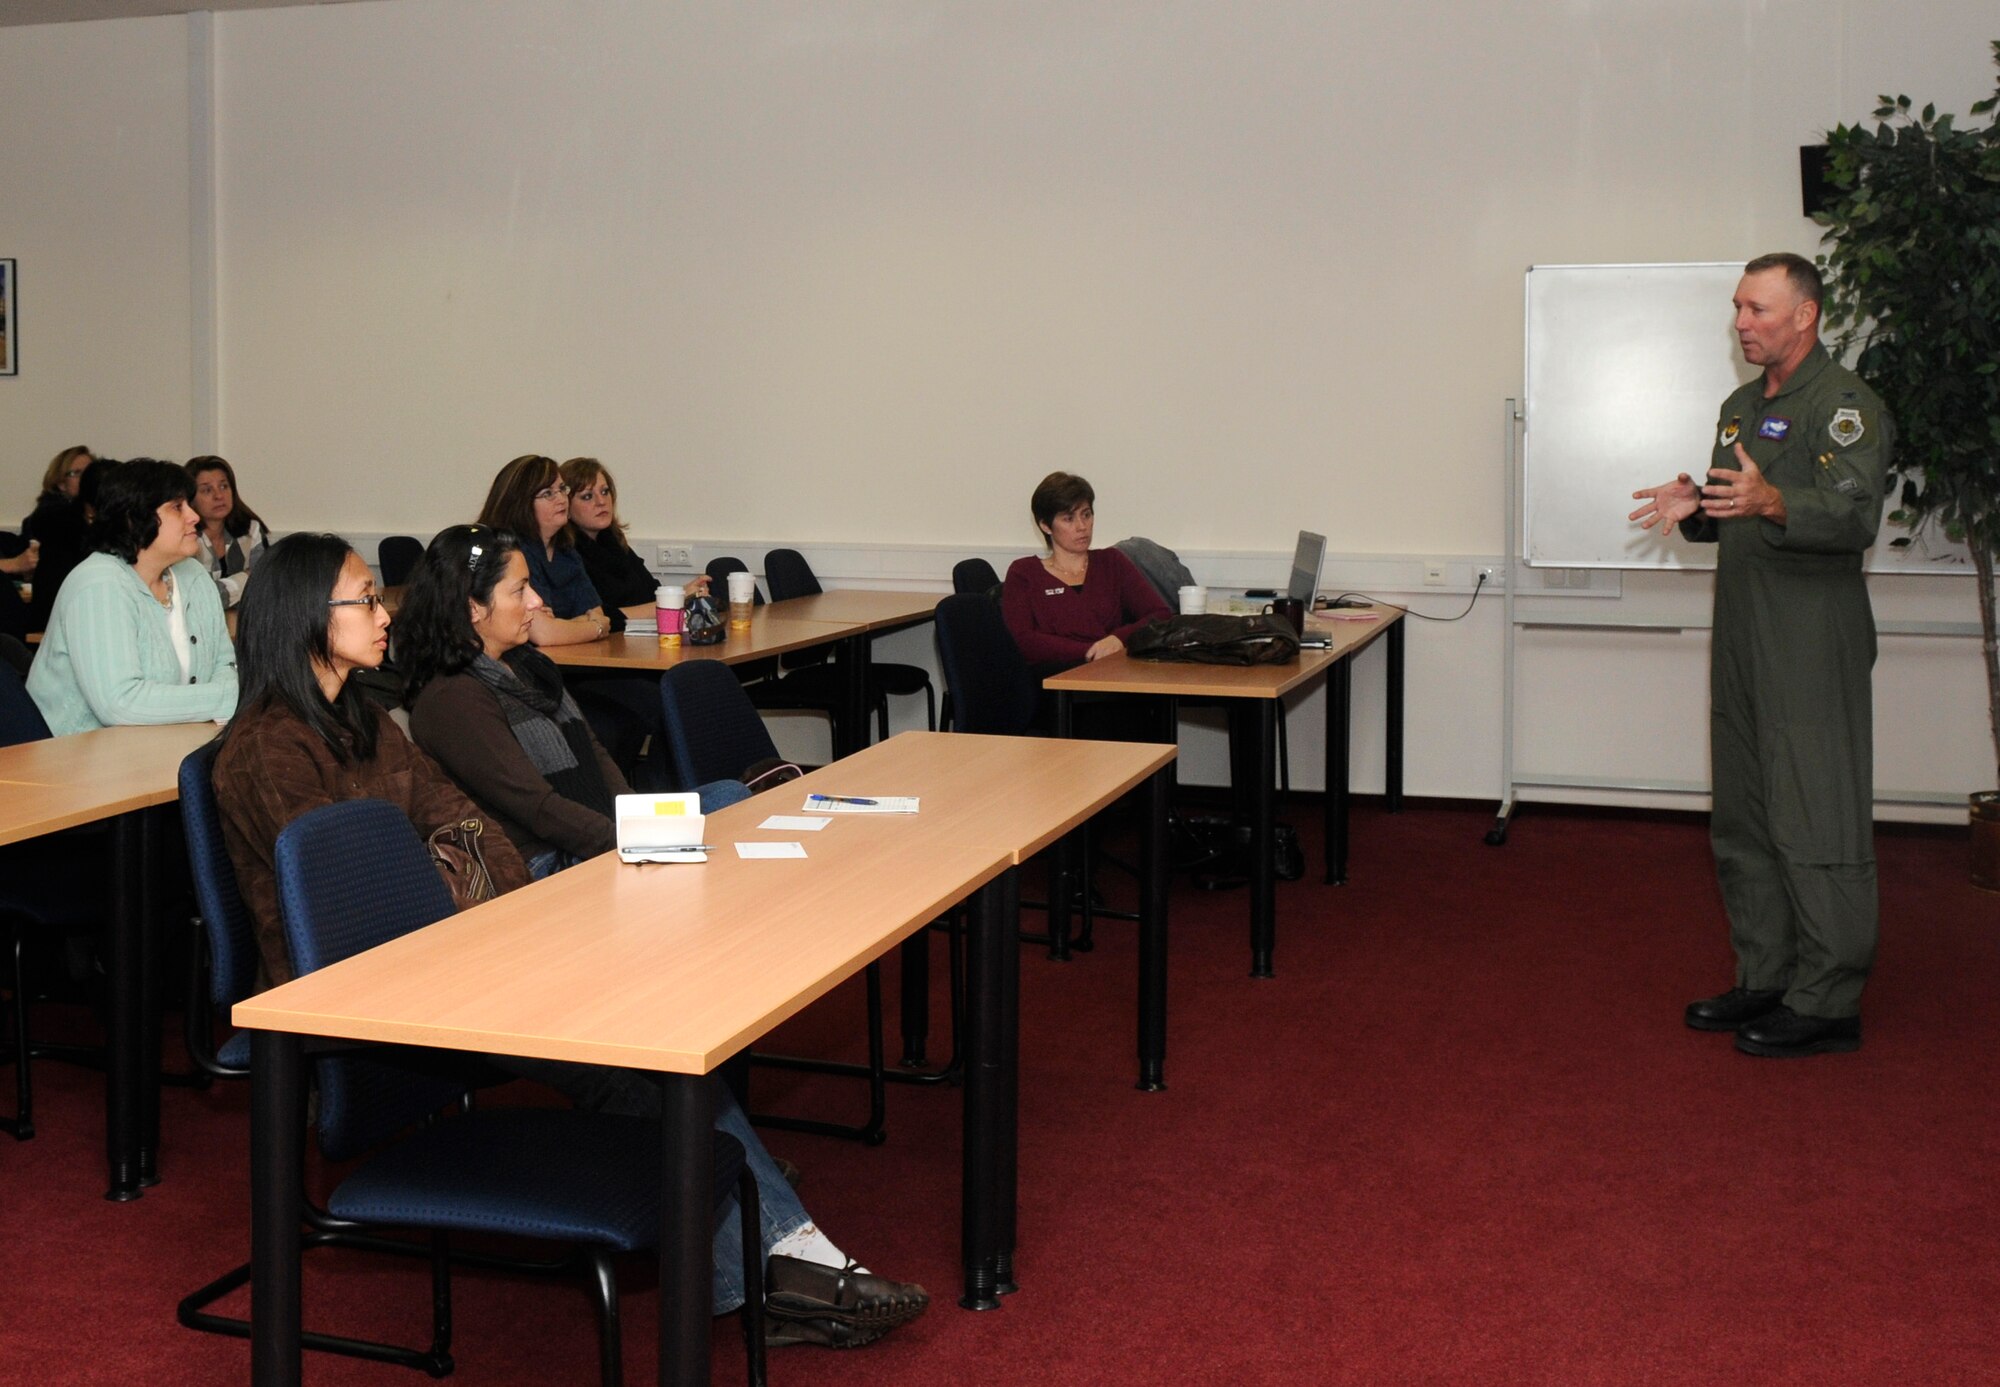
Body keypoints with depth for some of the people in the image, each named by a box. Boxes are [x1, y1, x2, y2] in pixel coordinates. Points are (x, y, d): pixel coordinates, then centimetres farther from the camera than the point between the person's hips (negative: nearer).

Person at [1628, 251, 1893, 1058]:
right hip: (1743, 642, 9)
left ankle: (1826, 1005, 1)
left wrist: (1772, 502, -40)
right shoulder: (1742, 407, 18)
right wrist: (1695, 509, 3)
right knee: (1744, 824, 14)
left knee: (1816, 826, -6)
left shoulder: (1844, 404, -10)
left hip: (1815, 647, -9)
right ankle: (1767, 980, 25)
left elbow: (1856, 515, -24)